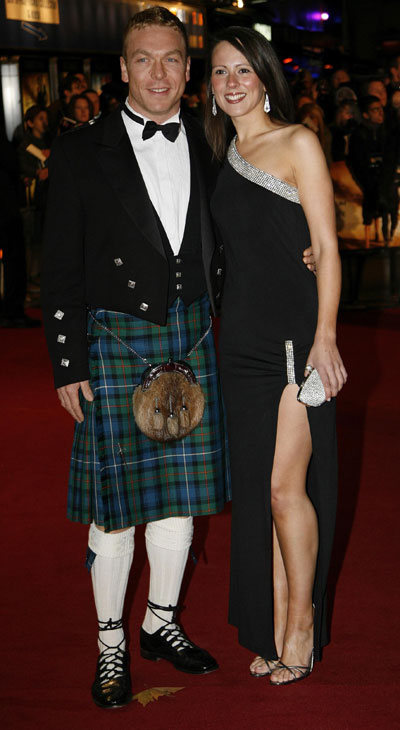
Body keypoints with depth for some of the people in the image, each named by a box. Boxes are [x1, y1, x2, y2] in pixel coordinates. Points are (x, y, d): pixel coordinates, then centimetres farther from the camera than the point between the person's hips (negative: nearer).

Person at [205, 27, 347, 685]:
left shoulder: (297, 144, -2)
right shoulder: (225, 158, 16)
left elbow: (326, 247, -7)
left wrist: (325, 336, -15)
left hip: (295, 335, -6)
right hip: (241, 340, 6)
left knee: (286, 487, -7)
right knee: (257, 491, 8)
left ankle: (303, 621, 11)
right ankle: (276, 631, 18)